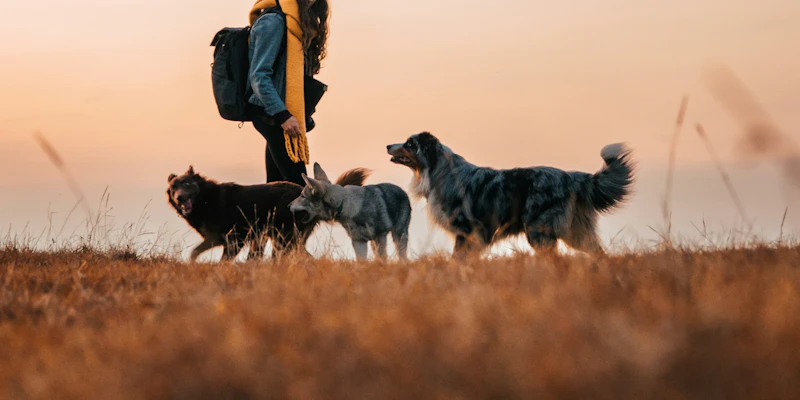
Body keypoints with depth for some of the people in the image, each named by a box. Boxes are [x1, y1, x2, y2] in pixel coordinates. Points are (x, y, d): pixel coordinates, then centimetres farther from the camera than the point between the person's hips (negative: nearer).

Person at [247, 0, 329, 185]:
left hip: (277, 114, 10)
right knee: (298, 185, -13)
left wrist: (303, 117, 9)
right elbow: (259, 76, -20)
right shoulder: (273, 21, -14)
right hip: (272, 115, -10)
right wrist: (283, 115, -25)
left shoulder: (295, 22, 15)